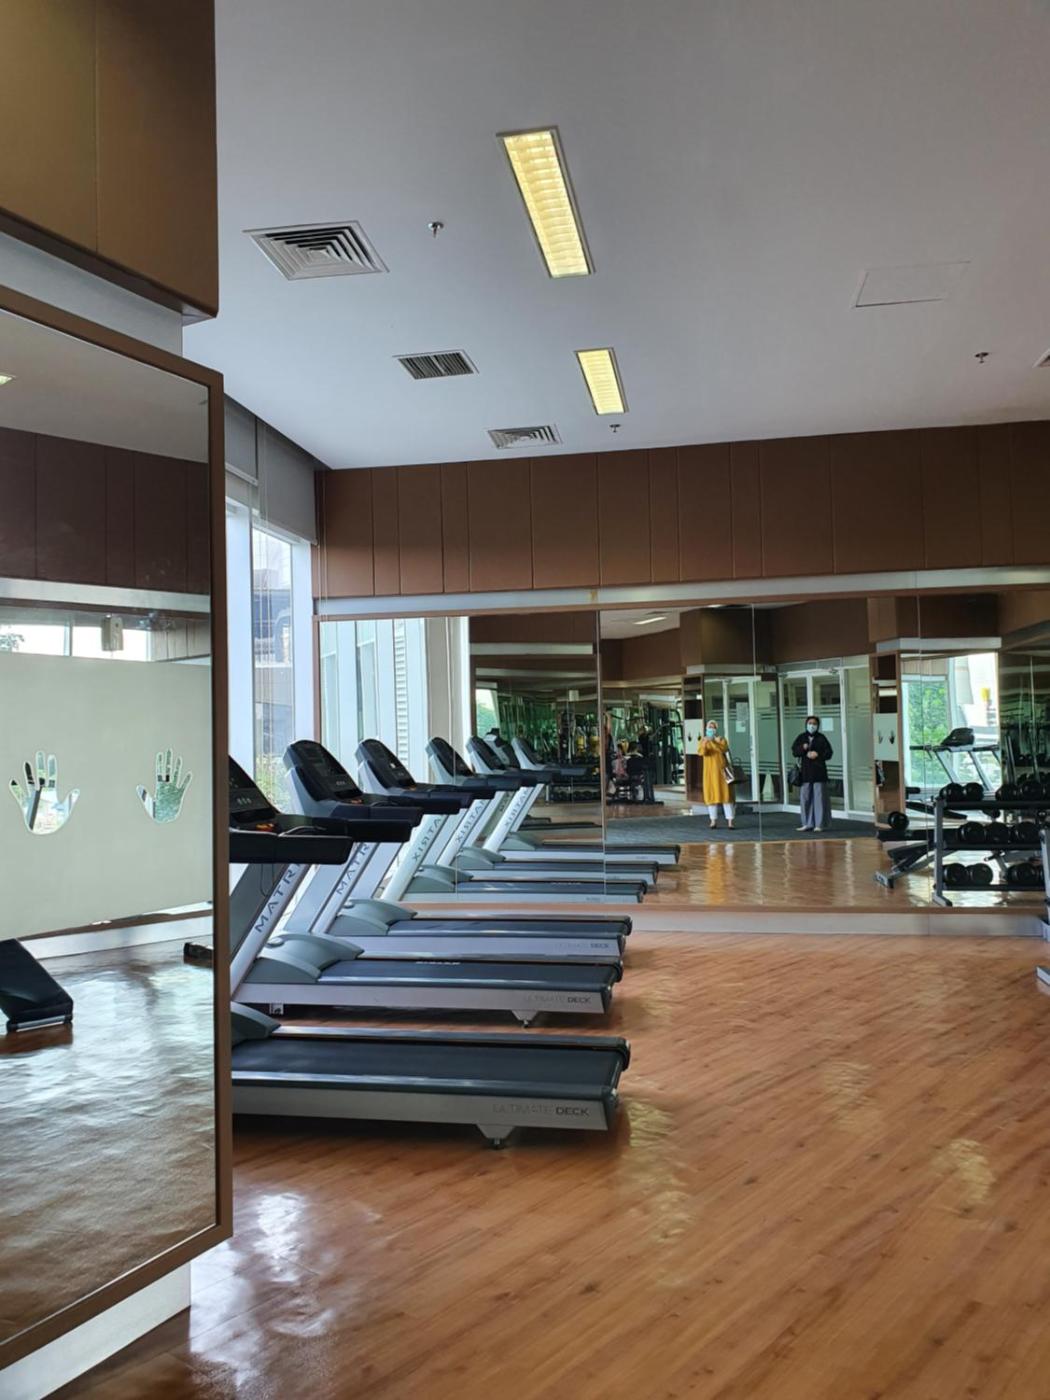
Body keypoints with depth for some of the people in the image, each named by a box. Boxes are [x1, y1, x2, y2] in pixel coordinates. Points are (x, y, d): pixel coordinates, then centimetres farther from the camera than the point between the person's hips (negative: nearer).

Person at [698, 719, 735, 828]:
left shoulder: (722, 740, 3)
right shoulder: (703, 741, 6)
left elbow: (725, 749, -17)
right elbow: (700, 752, -13)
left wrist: (715, 742, -30)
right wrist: (704, 744, -32)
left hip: (721, 770, -1)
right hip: (710, 772, 1)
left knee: (726, 794, -6)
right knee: (711, 794, 0)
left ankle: (730, 821, -6)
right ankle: (714, 821, 6)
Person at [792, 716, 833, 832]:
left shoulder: (821, 738, 1)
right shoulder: (801, 738, 8)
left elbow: (829, 752, -1)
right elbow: (794, 750, 3)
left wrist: (818, 754, -17)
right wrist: (803, 748, -15)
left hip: (819, 772, -3)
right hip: (805, 772, 3)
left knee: (819, 798, -2)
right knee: (805, 798, 4)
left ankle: (819, 824, 2)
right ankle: (807, 824, 12)